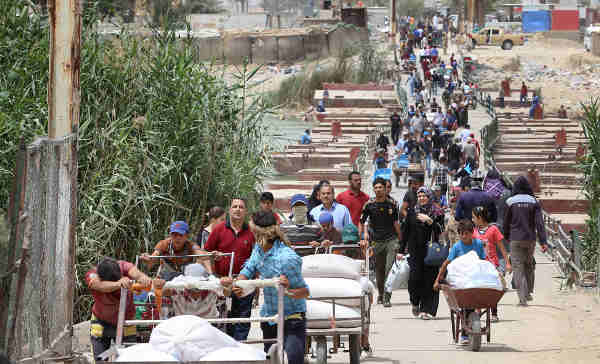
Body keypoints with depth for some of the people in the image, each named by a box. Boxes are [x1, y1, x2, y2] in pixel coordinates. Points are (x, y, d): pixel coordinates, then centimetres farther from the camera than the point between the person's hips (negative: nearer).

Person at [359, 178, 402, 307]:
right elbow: (361, 222, 7)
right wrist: (362, 239, 0)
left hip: (391, 240, -1)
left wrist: (400, 240, 12)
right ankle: (380, 294, 27)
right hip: (377, 242, 1)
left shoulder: (392, 205, 5)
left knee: (390, 269, -12)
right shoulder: (369, 205, 2)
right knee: (379, 270, 9)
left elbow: (396, 223, 12)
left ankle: (387, 298, -14)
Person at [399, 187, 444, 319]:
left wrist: (429, 221, -18)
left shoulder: (437, 213, 5)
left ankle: (427, 309, -2)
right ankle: (415, 303, 16)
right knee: (414, 277, -8)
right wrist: (401, 250, 10)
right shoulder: (412, 212, 10)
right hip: (415, 251, 1)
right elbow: (405, 232, 13)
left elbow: (440, 230, -6)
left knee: (429, 280, -6)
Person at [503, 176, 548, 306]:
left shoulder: (511, 202, -4)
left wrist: (507, 237, 22)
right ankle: (528, 293, 31)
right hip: (530, 239, 2)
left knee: (518, 268, -3)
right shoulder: (534, 202, -1)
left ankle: (523, 298, -14)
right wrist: (543, 241, -9)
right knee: (529, 265, 21)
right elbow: (539, 222, -7)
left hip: (516, 240, -2)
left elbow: (506, 222, 5)